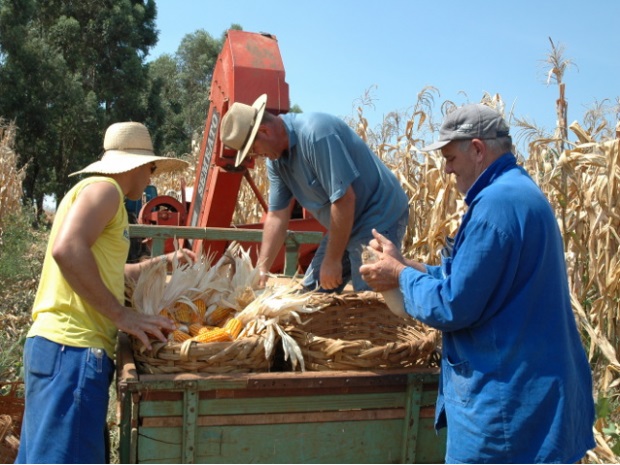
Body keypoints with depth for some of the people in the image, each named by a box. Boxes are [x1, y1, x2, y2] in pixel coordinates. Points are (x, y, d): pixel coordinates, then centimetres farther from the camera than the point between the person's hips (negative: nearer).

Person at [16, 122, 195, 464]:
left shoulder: (98, 191, 25)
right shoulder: (103, 188, -5)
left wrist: (161, 262, 43)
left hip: (62, 346, 10)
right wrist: (121, 314, -20)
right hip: (72, 349, -10)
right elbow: (67, 250, -24)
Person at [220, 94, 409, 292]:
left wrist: (332, 261, -21)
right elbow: (276, 215, 4)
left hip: (380, 218, -9)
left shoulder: (315, 134, -27)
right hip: (345, 225, 9)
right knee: (311, 293, 11)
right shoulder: (276, 159, 0)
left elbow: (344, 199, -28)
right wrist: (261, 268, -4)